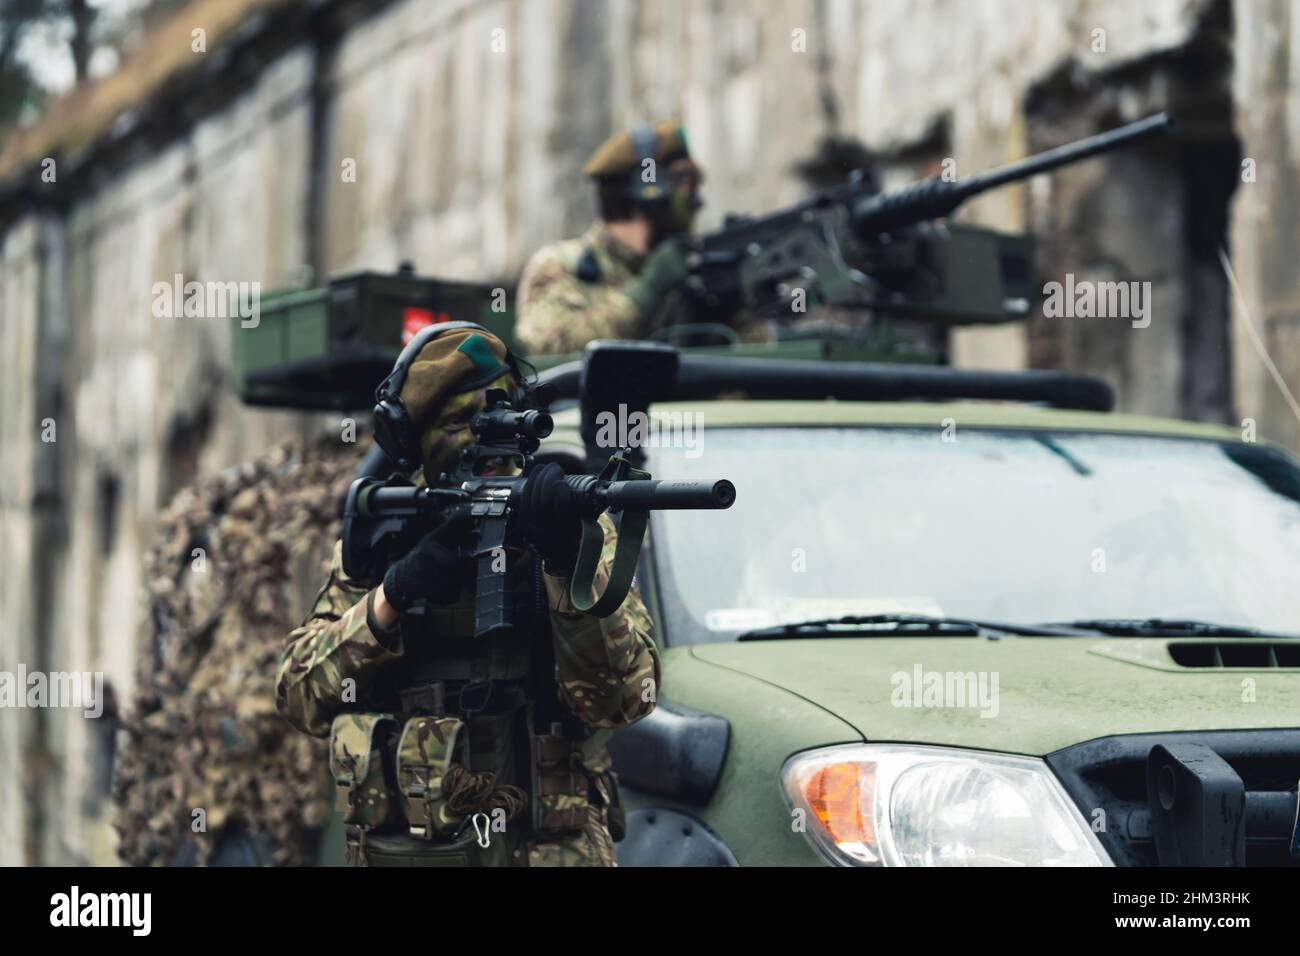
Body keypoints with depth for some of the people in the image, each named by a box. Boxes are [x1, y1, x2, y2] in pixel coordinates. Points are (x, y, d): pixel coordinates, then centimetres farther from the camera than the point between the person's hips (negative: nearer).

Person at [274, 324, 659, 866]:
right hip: (400, 849, 1)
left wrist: (570, 561, -21)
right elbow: (300, 697, 2)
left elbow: (621, 698, -9)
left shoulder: (574, 527, 3)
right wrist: (391, 598, -11)